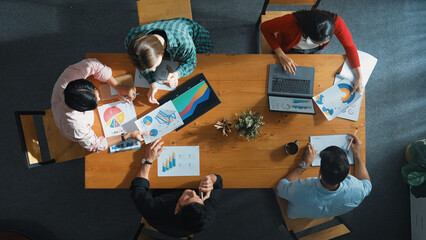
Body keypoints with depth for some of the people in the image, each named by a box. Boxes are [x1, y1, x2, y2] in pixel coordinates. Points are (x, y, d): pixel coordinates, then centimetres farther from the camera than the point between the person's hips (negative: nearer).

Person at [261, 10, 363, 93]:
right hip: (290, 50, -2)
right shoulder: (291, 22, -46)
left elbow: (349, 46, -20)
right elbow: (264, 27, -30)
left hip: (313, 51, 2)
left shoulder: (336, 23, -37)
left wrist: (359, 77, -23)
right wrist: (281, 55, -37)